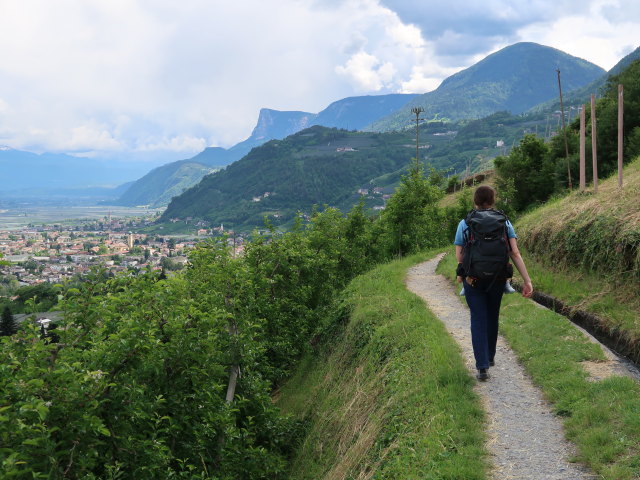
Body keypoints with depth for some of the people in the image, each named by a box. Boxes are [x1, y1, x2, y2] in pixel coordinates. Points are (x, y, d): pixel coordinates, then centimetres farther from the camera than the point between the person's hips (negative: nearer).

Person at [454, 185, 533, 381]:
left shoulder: (464, 224, -4)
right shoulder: (504, 223, -1)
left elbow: (459, 256, -3)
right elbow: (515, 253, -9)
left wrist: (460, 275, 17)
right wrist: (527, 280, -9)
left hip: (473, 279, -2)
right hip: (497, 279, 2)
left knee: (478, 320, 2)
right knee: (492, 317, 21)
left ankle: (483, 367, -8)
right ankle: (490, 356, 39)